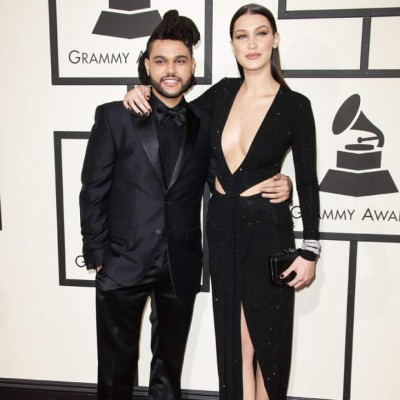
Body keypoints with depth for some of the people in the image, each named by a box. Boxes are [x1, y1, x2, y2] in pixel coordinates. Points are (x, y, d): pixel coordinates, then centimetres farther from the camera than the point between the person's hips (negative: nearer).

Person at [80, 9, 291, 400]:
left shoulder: (205, 122, 2)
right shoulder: (114, 117, -5)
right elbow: (93, 191, -3)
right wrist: (97, 257, -5)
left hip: (181, 266, 2)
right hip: (123, 263, -2)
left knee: (169, 363, 21)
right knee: (116, 366, 15)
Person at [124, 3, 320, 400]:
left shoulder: (295, 106, -8)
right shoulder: (223, 93, 2)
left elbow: (308, 182, -6)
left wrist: (309, 250, -8)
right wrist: (140, 93, -1)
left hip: (267, 226, -3)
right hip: (221, 222, 4)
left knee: (267, 330, 10)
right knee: (232, 331, 15)